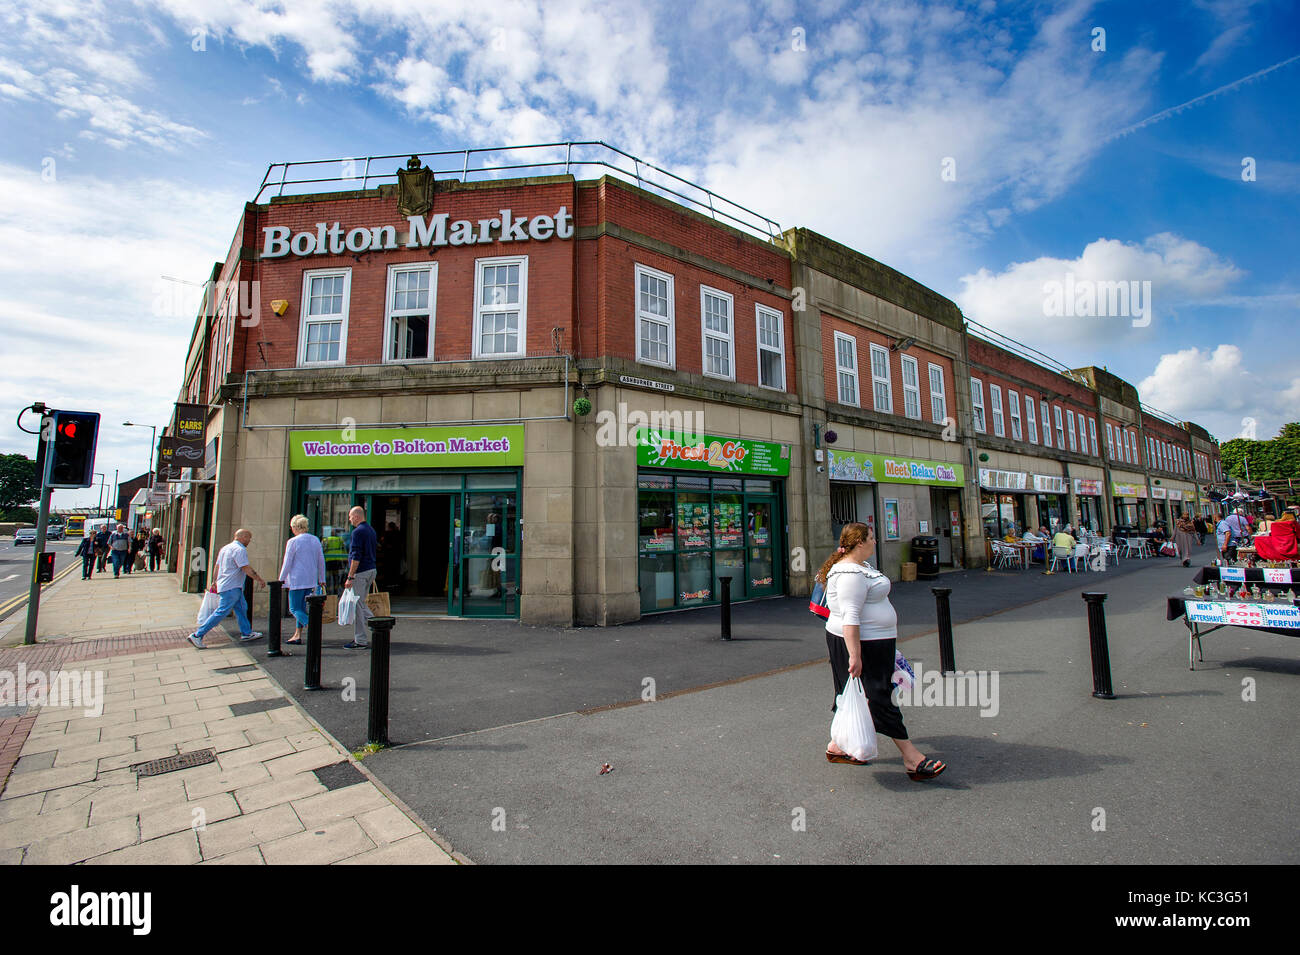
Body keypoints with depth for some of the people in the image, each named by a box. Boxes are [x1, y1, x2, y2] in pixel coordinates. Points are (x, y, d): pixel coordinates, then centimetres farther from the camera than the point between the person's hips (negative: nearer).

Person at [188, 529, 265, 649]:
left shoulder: (225, 548, 16)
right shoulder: (240, 549, -15)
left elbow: (217, 566, 21)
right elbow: (247, 569, -20)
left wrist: (215, 581, 28)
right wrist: (259, 579, -12)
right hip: (232, 588, -11)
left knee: (241, 609, 14)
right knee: (221, 612, -8)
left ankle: (246, 633, 19)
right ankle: (198, 635, -4)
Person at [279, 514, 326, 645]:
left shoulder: (292, 542, -10)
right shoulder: (315, 540, 7)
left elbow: (287, 564, -8)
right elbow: (321, 561, 11)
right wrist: (321, 579, 18)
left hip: (297, 580, -6)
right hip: (311, 580, 7)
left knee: (294, 609, -1)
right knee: (302, 607, 15)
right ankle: (298, 635, 18)